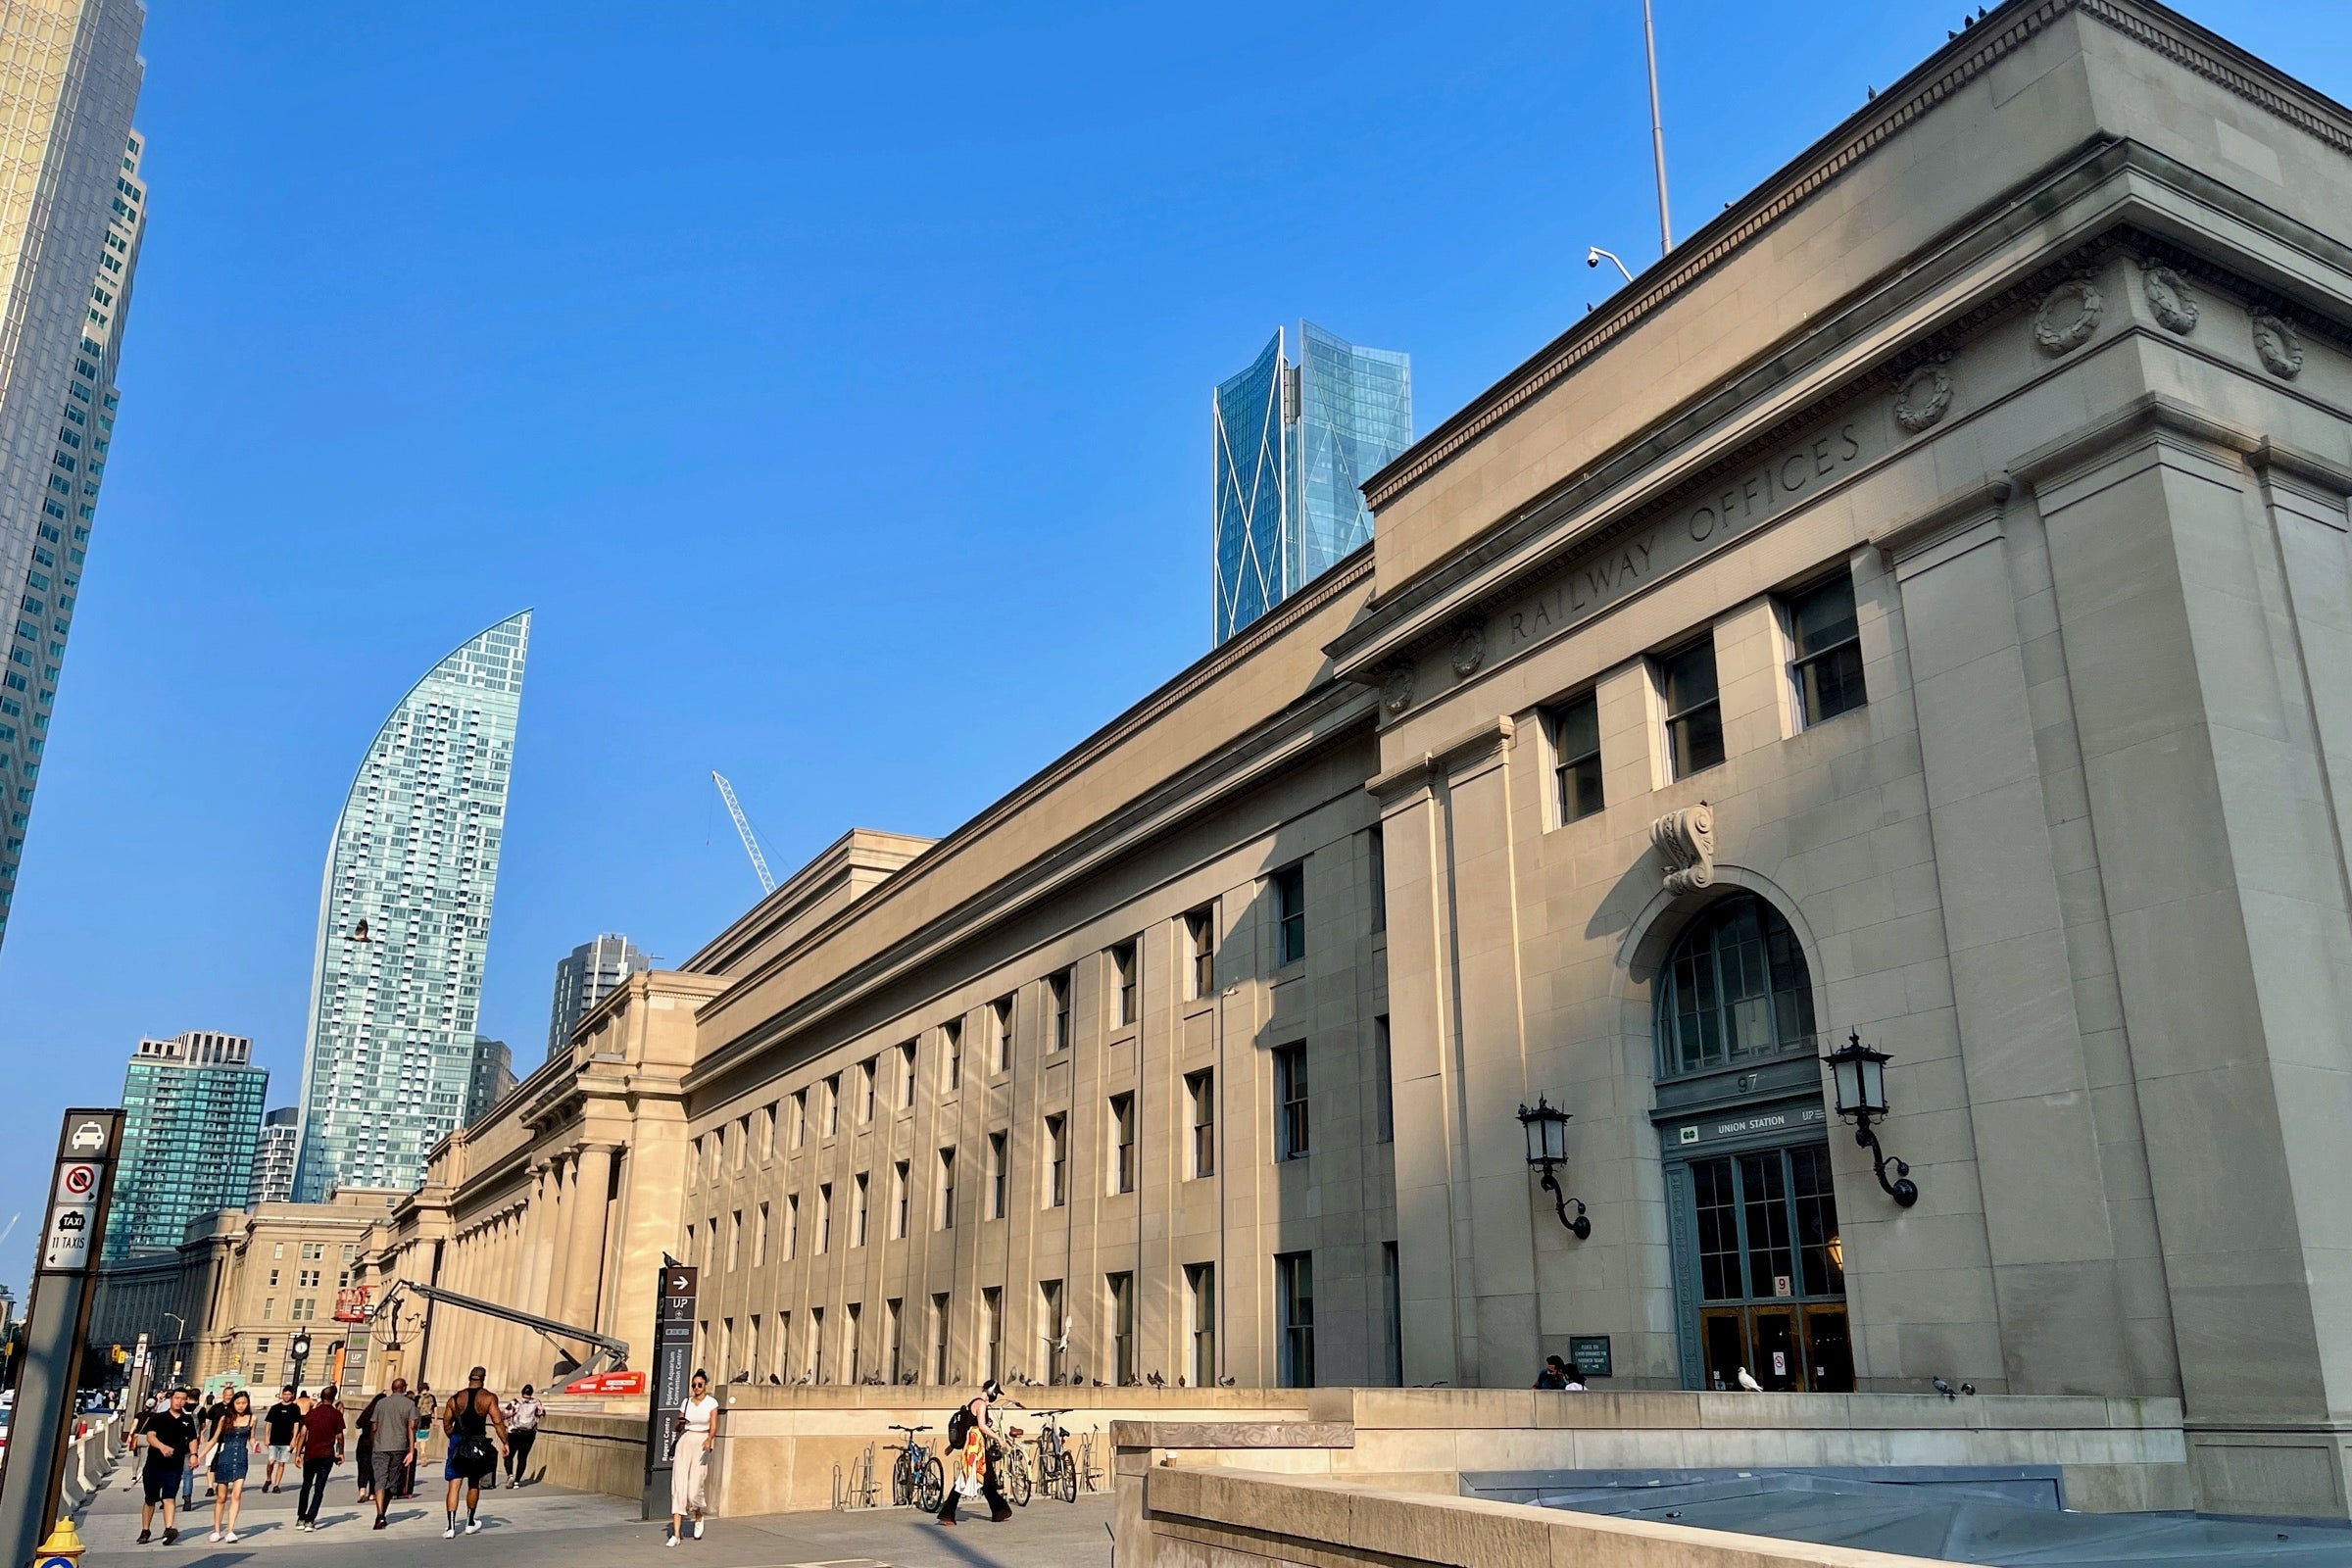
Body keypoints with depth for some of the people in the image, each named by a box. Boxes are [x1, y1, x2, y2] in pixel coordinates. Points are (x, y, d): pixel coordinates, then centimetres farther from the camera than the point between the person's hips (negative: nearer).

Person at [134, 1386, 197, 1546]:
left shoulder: (187, 1421, 10)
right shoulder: (158, 1418, 0)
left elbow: (192, 1439, 20)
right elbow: (150, 1436, -14)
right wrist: (162, 1446, -34)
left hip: (174, 1467, 0)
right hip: (153, 1465, 0)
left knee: (169, 1498, -13)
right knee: (150, 1500, 12)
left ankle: (169, 1529, -24)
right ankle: (145, 1531, 26)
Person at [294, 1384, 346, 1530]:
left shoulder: (312, 1413, 4)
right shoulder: (336, 1414, -3)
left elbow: (303, 1434, 0)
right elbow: (339, 1436, -1)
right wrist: (340, 1453, 11)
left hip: (310, 1454, 3)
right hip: (327, 1455, -3)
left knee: (306, 1486, 17)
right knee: (319, 1488, 1)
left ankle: (300, 1518, 18)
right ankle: (310, 1520, -6)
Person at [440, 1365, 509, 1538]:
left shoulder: (455, 1398, 3)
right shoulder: (489, 1397, -4)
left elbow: (446, 1425, 5)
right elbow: (497, 1421, -9)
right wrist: (504, 1443, -1)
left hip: (458, 1444, 0)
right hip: (478, 1444, 0)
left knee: (454, 1485, 2)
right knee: (474, 1484, 17)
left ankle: (451, 1527, -9)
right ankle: (470, 1523, 29)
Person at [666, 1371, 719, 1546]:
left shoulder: (711, 1403, -1)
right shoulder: (686, 1402, 8)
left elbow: (713, 1426, -10)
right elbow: (678, 1428, 14)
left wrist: (708, 1441, -29)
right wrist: (680, 1423, -10)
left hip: (701, 1445, -3)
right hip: (684, 1443, 3)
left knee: (695, 1489, -8)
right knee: (678, 1487, -6)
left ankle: (698, 1518, 26)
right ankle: (675, 1535, -5)